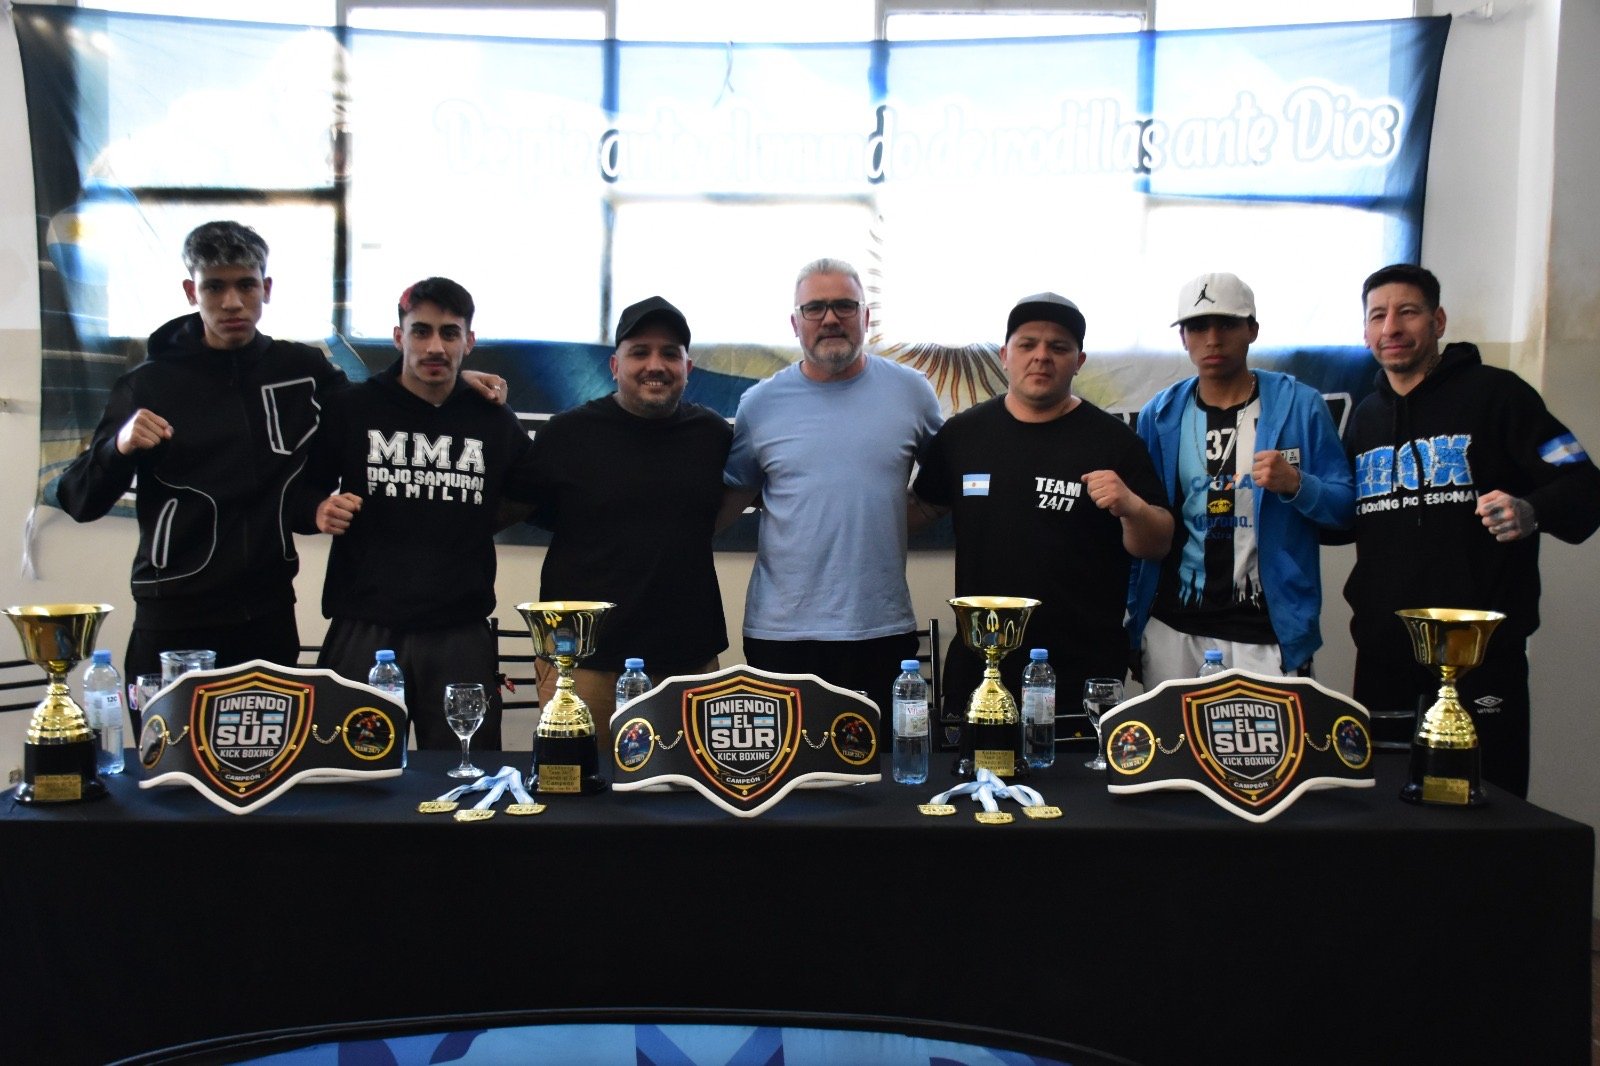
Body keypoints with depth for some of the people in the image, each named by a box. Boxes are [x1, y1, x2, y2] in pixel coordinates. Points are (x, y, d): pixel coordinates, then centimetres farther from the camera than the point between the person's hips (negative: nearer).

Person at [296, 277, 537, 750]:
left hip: (462, 635, 1)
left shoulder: (495, 422, 9)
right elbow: (300, 492, 9)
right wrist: (318, 510, -10)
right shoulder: (350, 409, 4)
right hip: (363, 629, -1)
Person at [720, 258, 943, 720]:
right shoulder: (760, 403, 2)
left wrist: (899, 521, 1)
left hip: (884, 629, 1)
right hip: (781, 631, 0)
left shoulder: (911, 392, 3)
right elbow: (730, 496, 9)